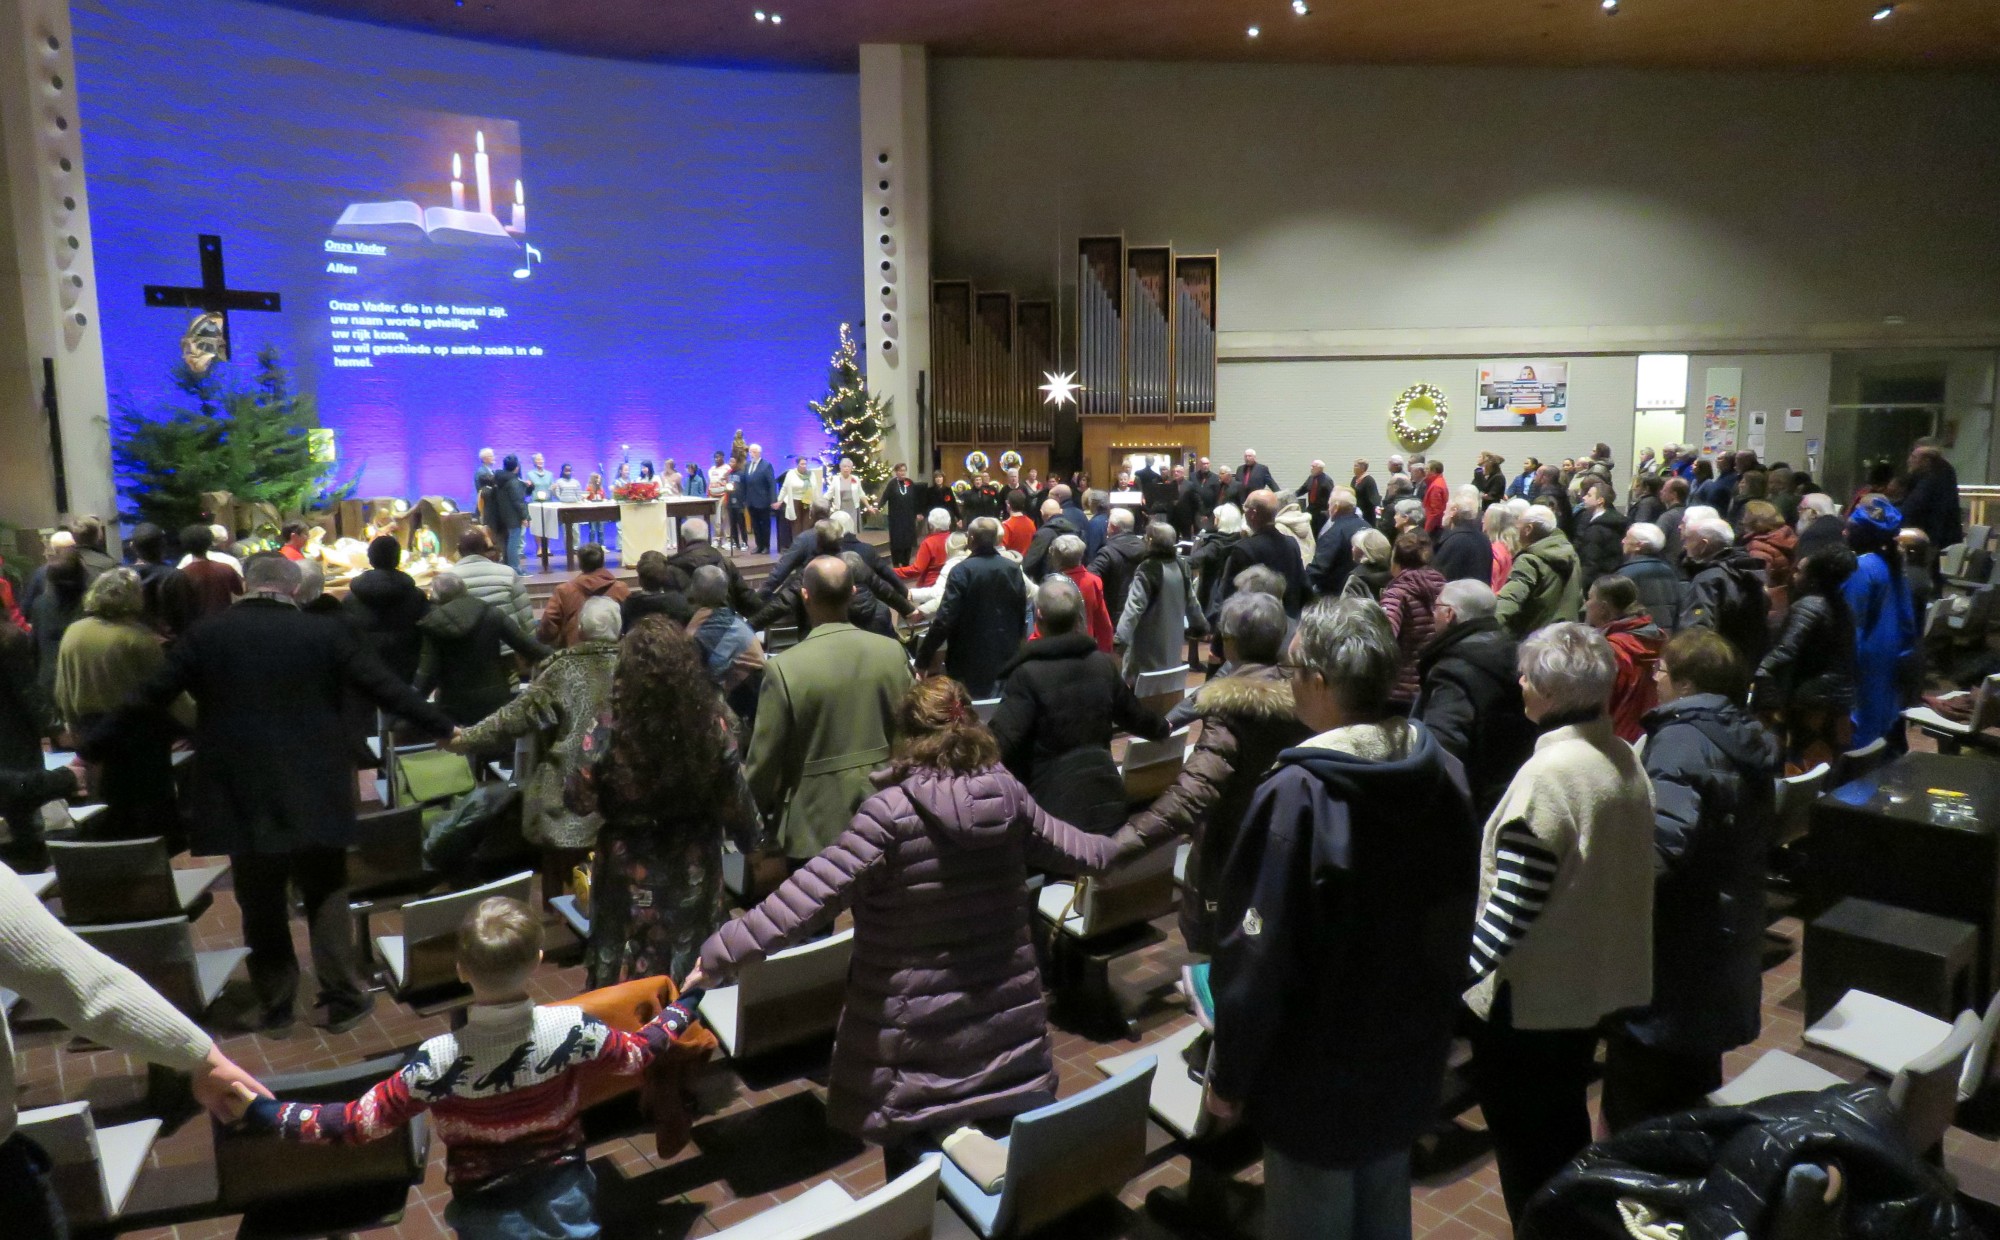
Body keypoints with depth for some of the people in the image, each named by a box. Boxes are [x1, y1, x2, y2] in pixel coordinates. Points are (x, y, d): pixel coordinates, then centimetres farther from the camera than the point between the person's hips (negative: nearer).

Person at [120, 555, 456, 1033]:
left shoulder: (205, 635, -2)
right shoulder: (327, 632, -6)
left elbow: (150, 696, 3)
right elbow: (386, 688, -4)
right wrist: (444, 727, 5)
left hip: (241, 797, 1)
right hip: (315, 793, -1)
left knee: (261, 905, 13)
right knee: (325, 896, 10)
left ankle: (274, 1003, 21)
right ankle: (342, 999, 12)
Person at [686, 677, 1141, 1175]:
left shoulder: (891, 811, -20)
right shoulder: (1007, 792, -5)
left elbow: (810, 897, -25)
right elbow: (1073, 850, 12)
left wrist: (721, 953, -19)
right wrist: (1118, 844, 34)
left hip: (919, 1039, -4)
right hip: (1004, 1022, 5)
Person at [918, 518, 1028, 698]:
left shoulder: (962, 571, -16)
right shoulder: (1013, 569, -1)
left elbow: (945, 617, -19)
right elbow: (1022, 612, 7)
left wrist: (923, 658, -14)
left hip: (969, 660, -5)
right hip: (1005, 656, 5)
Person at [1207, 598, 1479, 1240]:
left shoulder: (1297, 796, -29)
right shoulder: (1443, 774, -7)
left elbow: (1258, 954, -24)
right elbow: (1457, 919, 6)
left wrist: (1229, 1074, -10)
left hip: (1317, 1074, -6)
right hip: (1412, 1060, 6)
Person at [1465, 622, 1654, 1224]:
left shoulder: (1547, 776, -25)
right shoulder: (1626, 761, 0)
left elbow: (1513, 905, -26)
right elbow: (1617, 872, 10)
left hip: (1531, 994, -9)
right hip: (1597, 978, 9)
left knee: (1525, 1152, 9)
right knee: (1567, 1128, 27)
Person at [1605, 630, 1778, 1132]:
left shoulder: (1682, 738, -20)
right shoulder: (1747, 741, 9)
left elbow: (1663, 839, -37)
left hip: (1667, 975, -10)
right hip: (1723, 971, 10)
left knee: (1635, 1128, 2)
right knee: (1693, 1104, 25)